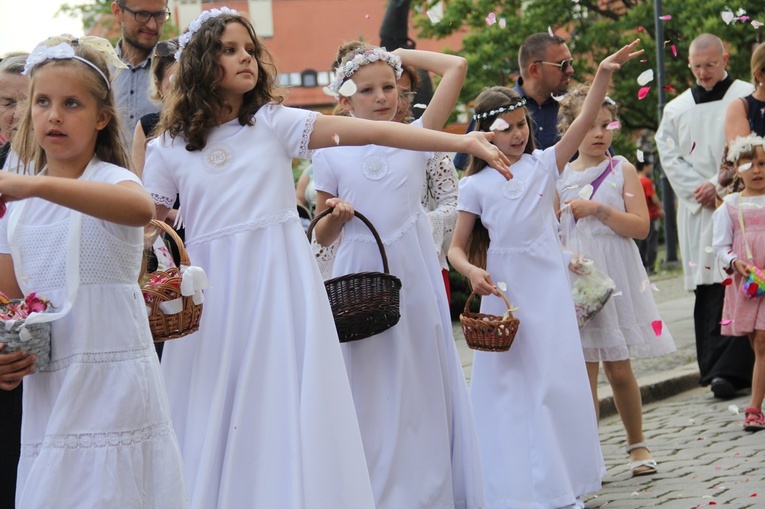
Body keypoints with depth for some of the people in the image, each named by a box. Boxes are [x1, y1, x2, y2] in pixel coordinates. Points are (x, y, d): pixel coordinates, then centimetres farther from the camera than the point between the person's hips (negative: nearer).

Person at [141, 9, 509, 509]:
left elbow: (371, 130, -7)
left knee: (289, 409, -2)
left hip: (281, 285, -1)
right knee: (213, 419, 3)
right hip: (211, 293, 1)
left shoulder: (274, 122, 2)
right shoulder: (168, 149, 5)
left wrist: (463, 141, -16)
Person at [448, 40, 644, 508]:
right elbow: (457, 246, 3)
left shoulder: (543, 165, 3)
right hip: (503, 290, 0)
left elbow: (584, 122, -8)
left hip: (548, 288, 0)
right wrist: (471, 271, -18)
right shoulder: (476, 185, 2)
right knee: (508, 385, 3)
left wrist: (604, 75, -20)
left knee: (555, 383, 1)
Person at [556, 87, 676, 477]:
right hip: (576, 281, 1)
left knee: (618, 369, 4)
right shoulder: (558, 176, 5)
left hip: (617, 279, -1)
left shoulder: (622, 170, 2)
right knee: (583, 371, -1)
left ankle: (637, 444, 23)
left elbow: (641, 226, -6)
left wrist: (598, 210, -16)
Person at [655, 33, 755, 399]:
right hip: (696, 209, 4)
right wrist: (698, 190, -4)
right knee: (706, 288, 1)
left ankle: (730, 369, -15)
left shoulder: (746, 98, 3)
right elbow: (669, 156, 10)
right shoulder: (676, 108, 14)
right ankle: (714, 367, 4)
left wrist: (719, 185, -11)